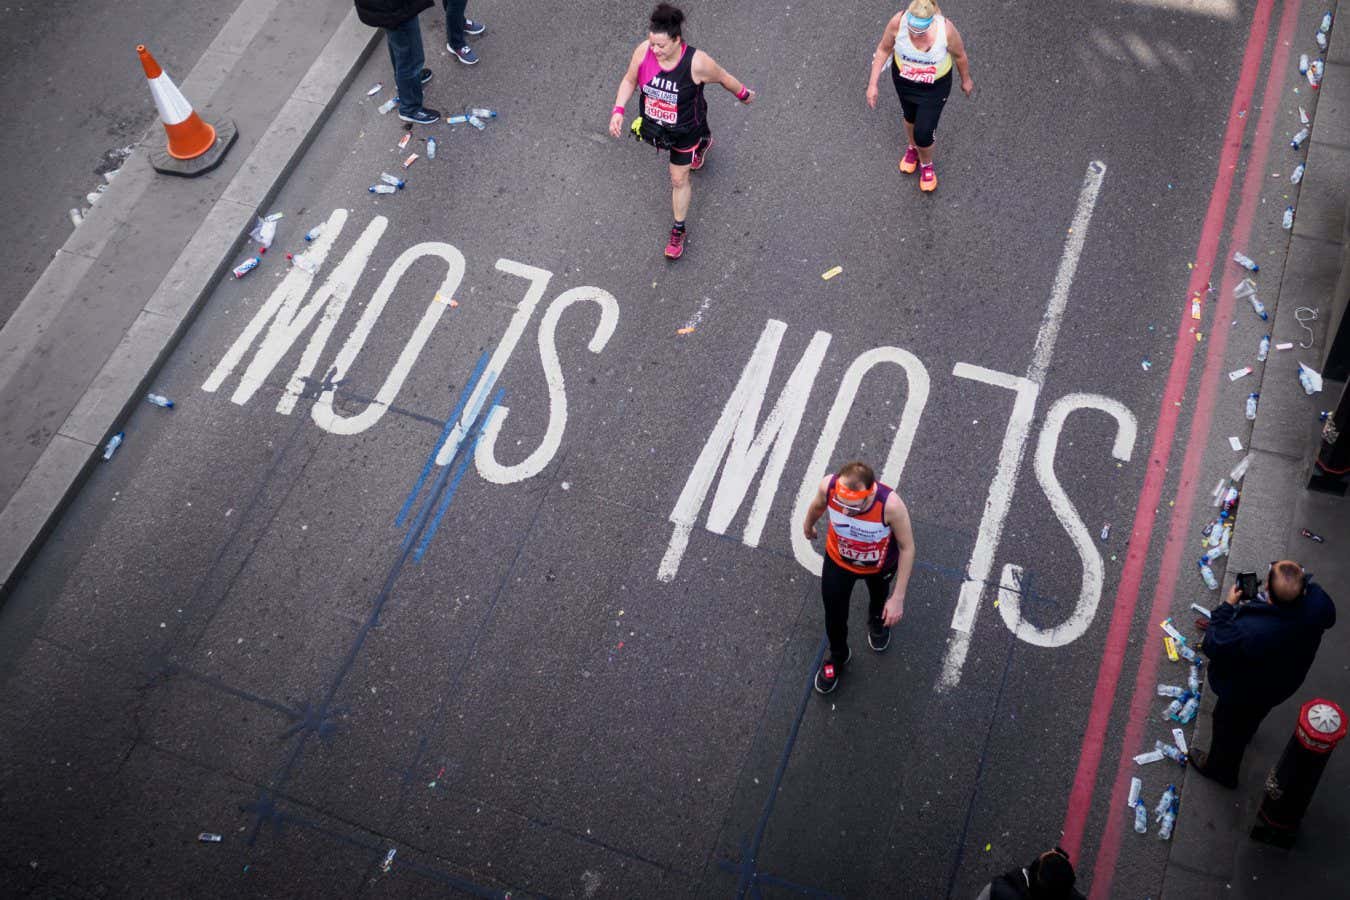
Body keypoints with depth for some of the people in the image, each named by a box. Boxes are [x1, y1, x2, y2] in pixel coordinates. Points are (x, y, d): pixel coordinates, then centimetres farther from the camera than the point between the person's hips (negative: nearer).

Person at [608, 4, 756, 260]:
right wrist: (618, 110, -20)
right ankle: (703, 144, 72)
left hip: (684, 130, -4)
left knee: (678, 179, 7)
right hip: (655, 125, 4)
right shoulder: (643, 51, -25)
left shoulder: (697, 63, -35)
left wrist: (744, 94, 3)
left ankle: (678, 230, 29)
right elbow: (629, 80, -7)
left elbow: (723, 78, -14)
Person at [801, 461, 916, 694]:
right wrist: (808, 525, 12)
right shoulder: (828, 487, -38)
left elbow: (907, 548, -27)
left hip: (879, 566, -1)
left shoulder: (891, 505, -46)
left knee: (879, 597, 33)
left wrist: (898, 597, -23)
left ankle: (877, 621, 70)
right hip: (838, 561, 1)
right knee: (834, 613, 20)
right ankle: (838, 656, 53)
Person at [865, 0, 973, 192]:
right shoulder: (898, 22, -32)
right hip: (903, 80, 2)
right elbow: (883, 49, -14)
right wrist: (873, 84, -11)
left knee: (923, 133, 1)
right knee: (910, 118, 28)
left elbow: (960, 55, -13)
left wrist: (966, 80, 5)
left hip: (935, 86, -2)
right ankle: (912, 148, 62)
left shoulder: (946, 30, -34)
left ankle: (926, 164, 37)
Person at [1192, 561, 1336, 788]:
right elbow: (1328, 619, -7)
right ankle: (1245, 733, 71)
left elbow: (1213, 647, -29)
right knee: (1254, 714, 39)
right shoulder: (1318, 601, -34)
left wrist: (1227, 606, -23)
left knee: (1228, 727, 26)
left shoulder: (1249, 631, -48)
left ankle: (1220, 769, 54)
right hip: (1286, 682, 5)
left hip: (1242, 693, -5)